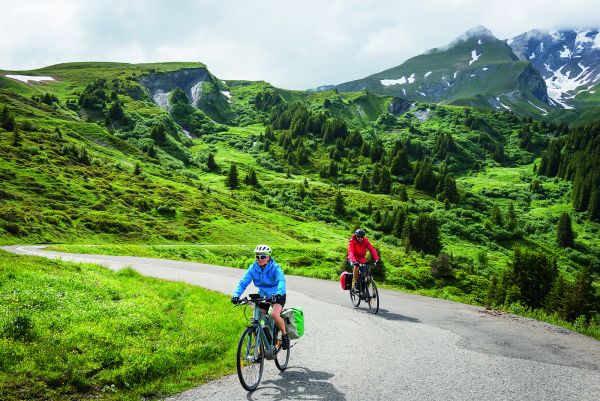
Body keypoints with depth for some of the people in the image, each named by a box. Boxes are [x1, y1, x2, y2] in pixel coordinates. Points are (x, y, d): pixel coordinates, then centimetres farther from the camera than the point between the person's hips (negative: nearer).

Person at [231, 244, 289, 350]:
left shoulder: (275, 268, -22)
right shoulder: (253, 268, -11)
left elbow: (281, 281, -38)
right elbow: (243, 282, -19)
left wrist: (278, 294, -58)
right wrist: (236, 294, -38)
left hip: (277, 296, -5)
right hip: (262, 296, 5)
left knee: (275, 314, -29)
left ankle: (285, 335, -4)